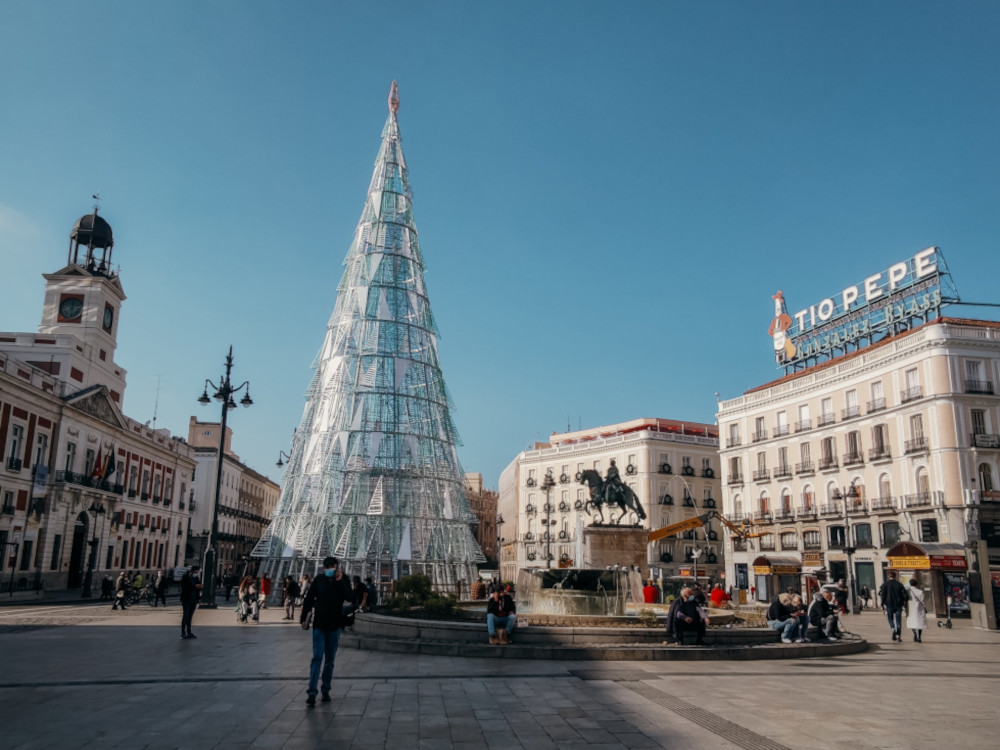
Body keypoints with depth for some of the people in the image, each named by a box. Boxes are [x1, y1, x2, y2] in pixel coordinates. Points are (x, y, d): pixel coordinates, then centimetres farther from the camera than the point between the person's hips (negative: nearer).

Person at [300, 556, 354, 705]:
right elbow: (308, 599, 2)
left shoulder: (343, 580, -3)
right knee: (317, 658, -8)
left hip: (335, 626, 1)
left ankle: (326, 690, 18)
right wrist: (303, 618, 0)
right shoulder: (319, 580, -4)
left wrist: (340, 581, -23)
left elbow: (349, 597, -16)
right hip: (319, 625, -1)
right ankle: (311, 692, -8)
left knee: (330, 660, 9)